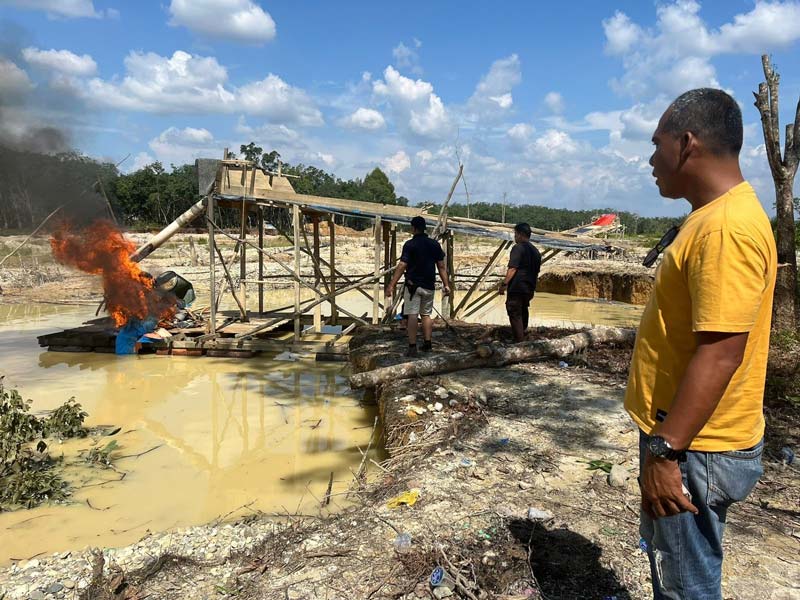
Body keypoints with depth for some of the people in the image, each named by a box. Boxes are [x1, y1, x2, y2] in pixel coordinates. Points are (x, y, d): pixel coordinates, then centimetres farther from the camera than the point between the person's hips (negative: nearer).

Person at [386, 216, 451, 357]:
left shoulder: (410, 244, -8)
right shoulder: (435, 244, 6)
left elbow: (402, 266, -14)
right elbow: (441, 266, 5)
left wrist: (392, 285, -14)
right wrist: (446, 284, 11)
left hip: (413, 284, -4)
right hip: (429, 286, 5)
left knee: (412, 315, -5)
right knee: (426, 314, 16)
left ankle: (412, 347, -10)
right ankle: (427, 344, 16)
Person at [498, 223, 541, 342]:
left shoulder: (518, 248, -11)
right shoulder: (536, 251, 15)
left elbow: (512, 268, -18)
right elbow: (536, 272, 19)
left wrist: (504, 284, -17)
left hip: (516, 288, -8)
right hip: (529, 289, 8)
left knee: (515, 315, -5)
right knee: (523, 313, 19)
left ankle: (519, 342, -8)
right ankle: (523, 335, 30)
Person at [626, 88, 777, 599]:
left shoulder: (727, 228, -23)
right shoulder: (716, 217, 10)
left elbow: (720, 354, -28)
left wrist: (665, 450, -25)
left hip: (694, 448, -10)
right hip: (682, 436, 10)